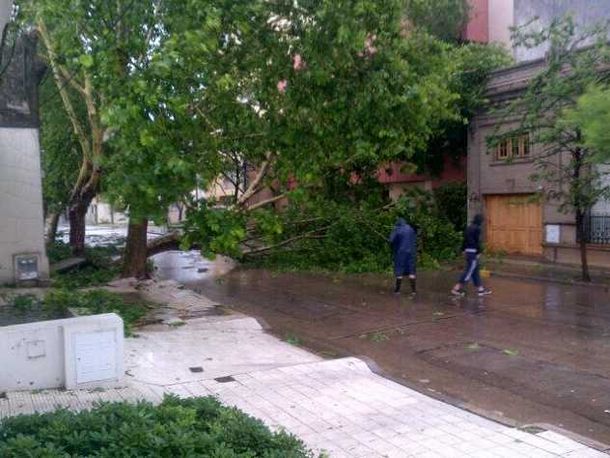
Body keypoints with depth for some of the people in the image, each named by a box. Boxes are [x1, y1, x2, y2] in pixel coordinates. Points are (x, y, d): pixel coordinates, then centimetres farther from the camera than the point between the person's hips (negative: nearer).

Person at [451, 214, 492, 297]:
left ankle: (480, 289, 19)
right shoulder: (477, 228, -14)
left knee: (475, 271, 13)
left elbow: (465, 240, 16)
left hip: (468, 251, 10)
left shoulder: (469, 228, 13)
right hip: (473, 252, -10)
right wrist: (478, 252, -15)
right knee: (469, 271, -5)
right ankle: (456, 288, -7)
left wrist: (463, 250, 20)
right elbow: (477, 241, -17)